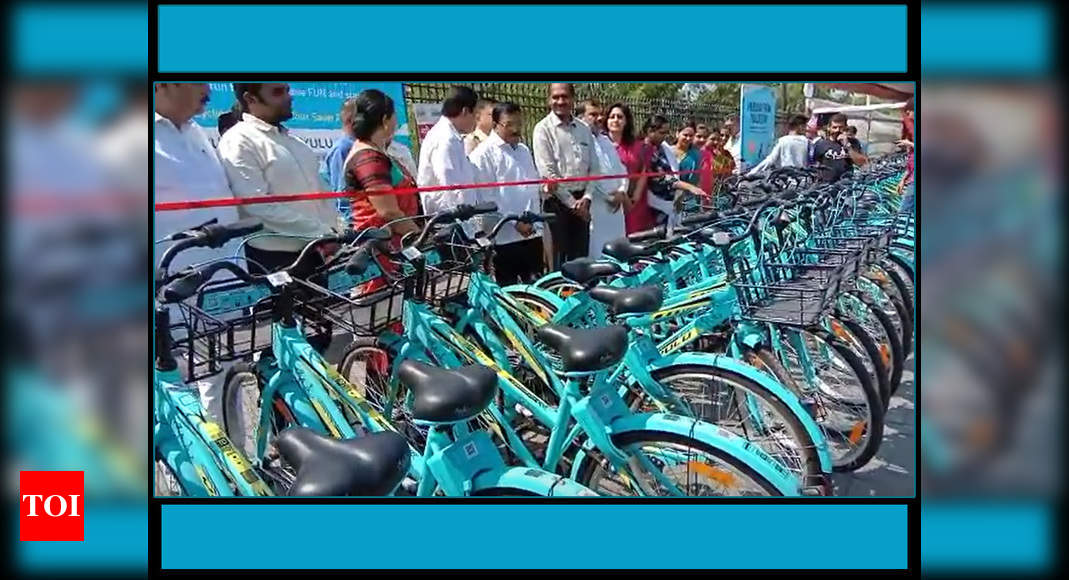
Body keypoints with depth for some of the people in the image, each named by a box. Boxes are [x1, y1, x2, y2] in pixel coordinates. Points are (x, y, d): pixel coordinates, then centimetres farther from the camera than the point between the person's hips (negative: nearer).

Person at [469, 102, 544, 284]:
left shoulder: (524, 151, 17)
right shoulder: (484, 153, -5)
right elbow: (487, 196, -12)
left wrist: (536, 222, 9)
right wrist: (514, 222, -16)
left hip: (532, 233, 6)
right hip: (505, 235, -6)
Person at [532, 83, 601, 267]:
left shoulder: (584, 129, 11)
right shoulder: (544, 129, -4)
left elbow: (594, 167, 10)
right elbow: (547, 172, -10)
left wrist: (586, 198, -5)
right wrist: (572, 202, -11)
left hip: (581, 201, 5)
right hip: (558, 201, -5)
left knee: (581, 256, 7)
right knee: (560, 257, -2)